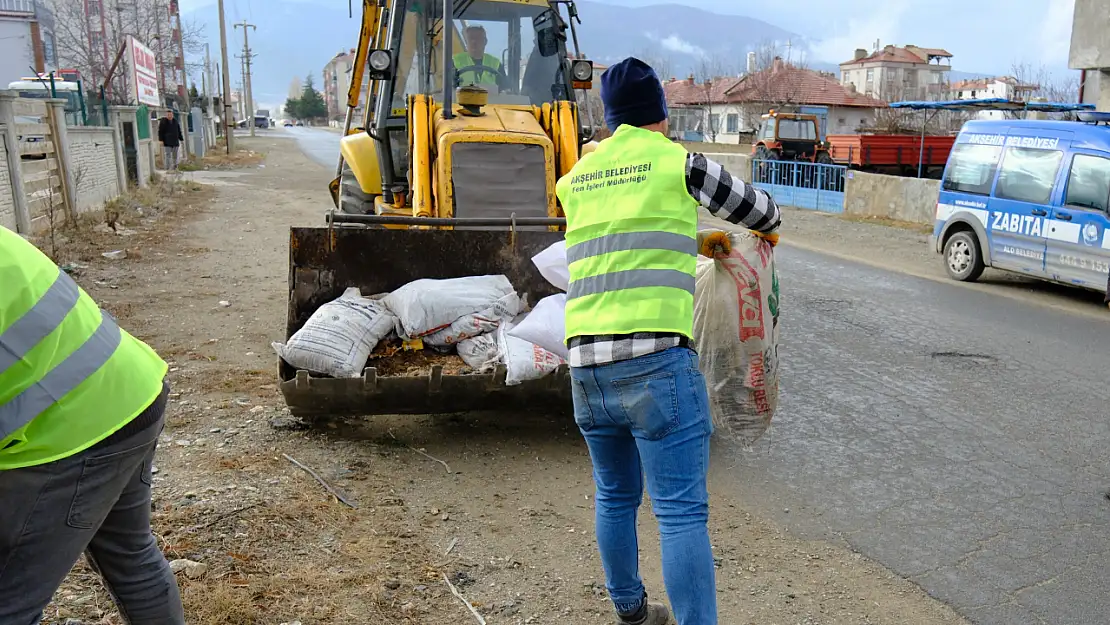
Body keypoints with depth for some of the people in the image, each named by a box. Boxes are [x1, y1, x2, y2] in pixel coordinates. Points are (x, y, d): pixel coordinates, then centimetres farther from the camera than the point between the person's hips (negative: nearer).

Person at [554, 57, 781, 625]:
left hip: (586, 363, 6)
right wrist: (767, 229, 40)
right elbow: (758, 207, 17)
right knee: (681, 512, -3)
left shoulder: (576, 179, 16)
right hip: (655, 360, -6)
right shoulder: (679, 163, 2)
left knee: (615, 498, 20)